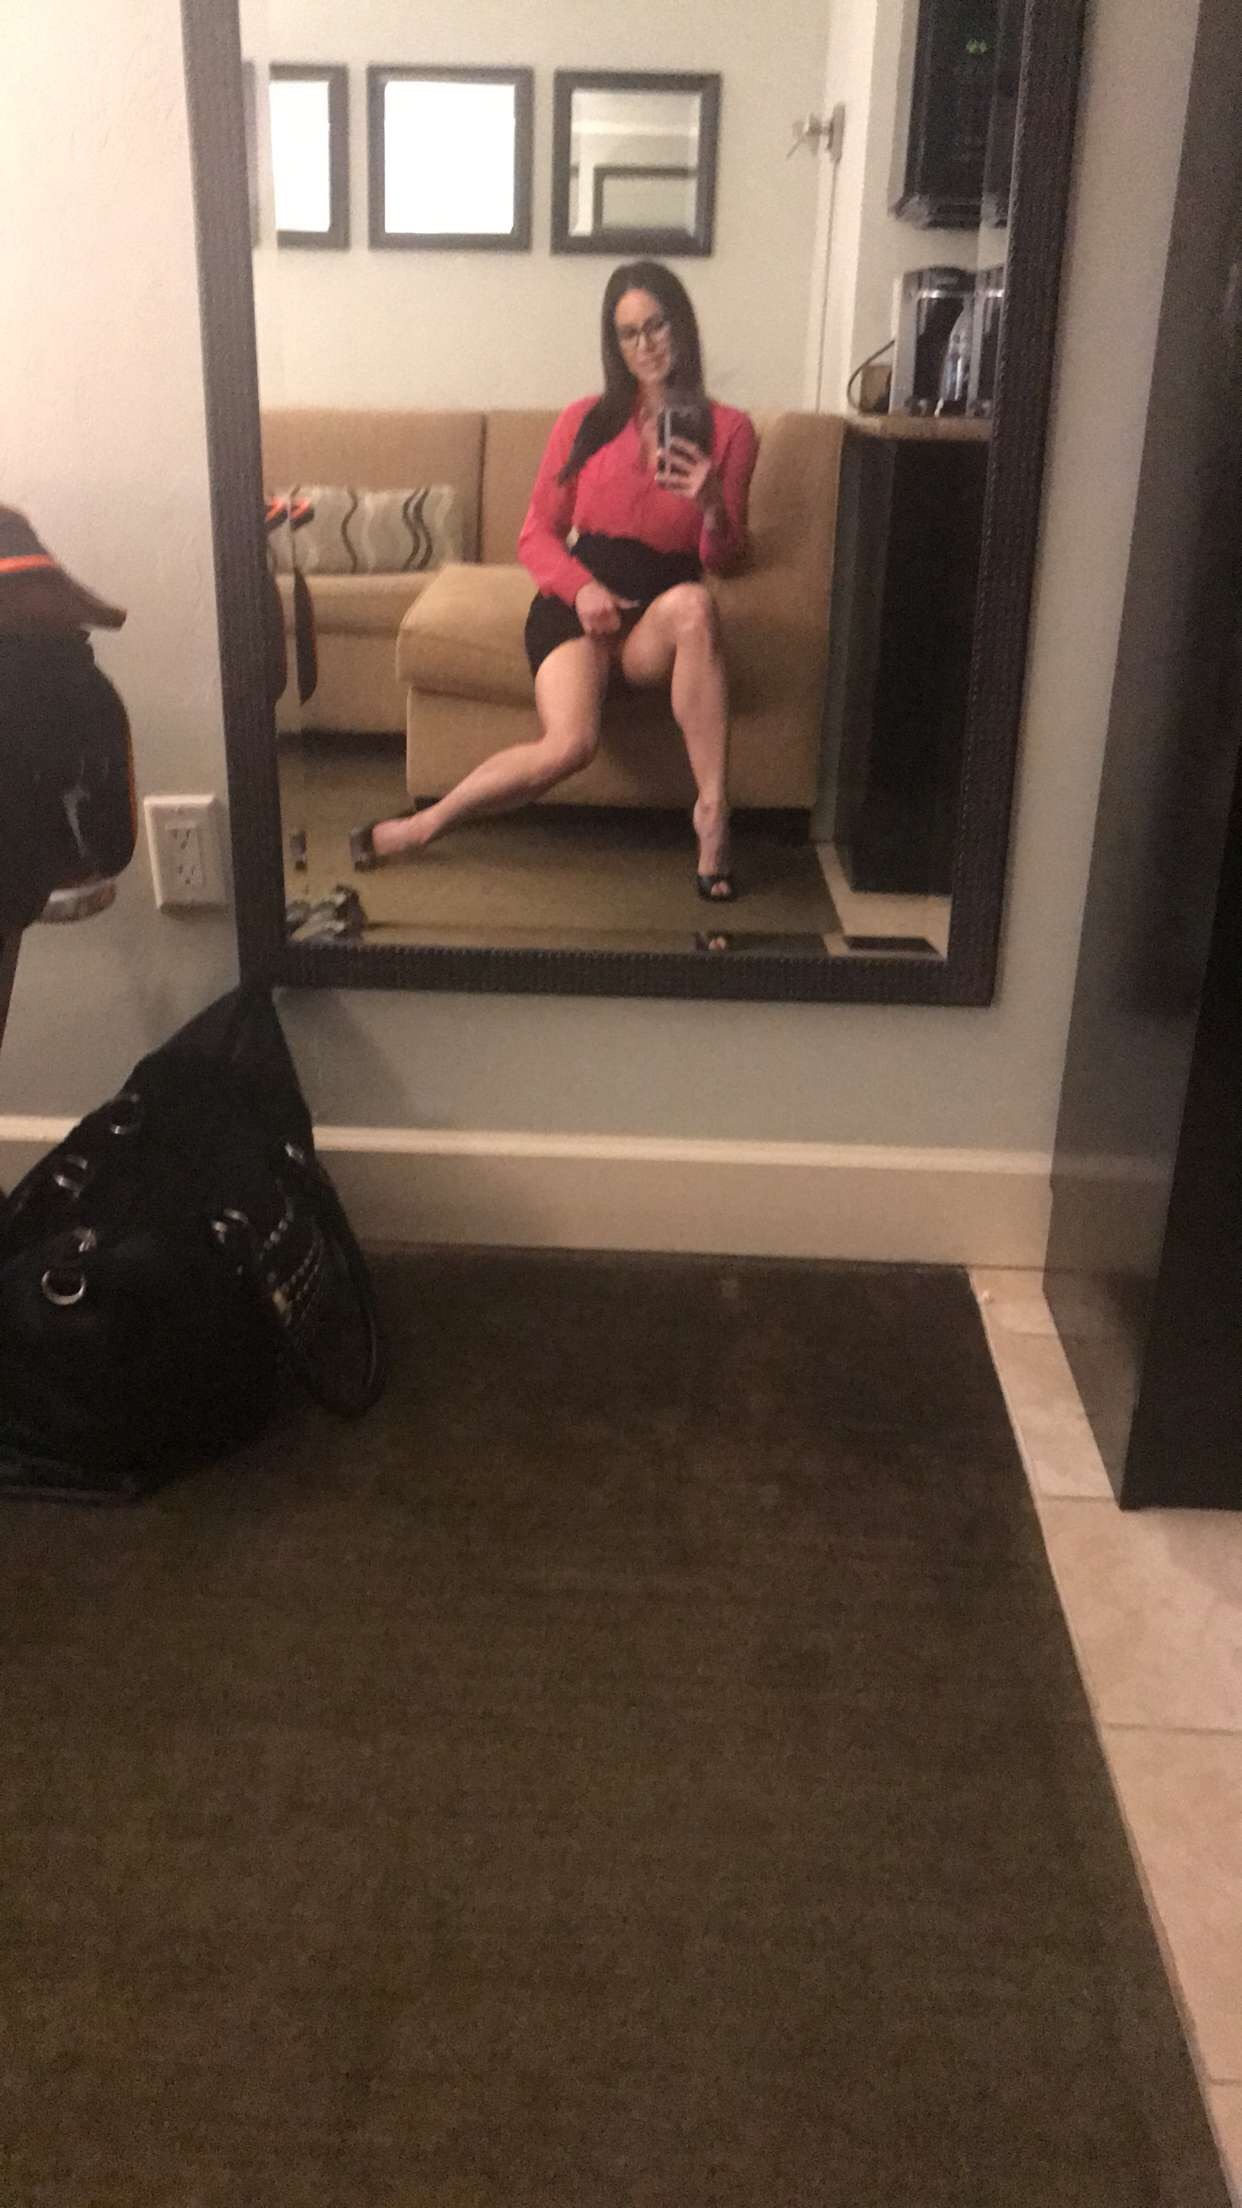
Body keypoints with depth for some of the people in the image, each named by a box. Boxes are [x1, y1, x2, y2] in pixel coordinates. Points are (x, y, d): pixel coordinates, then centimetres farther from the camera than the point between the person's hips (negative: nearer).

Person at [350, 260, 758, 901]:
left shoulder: (728, 428, 6)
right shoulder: (585, 420, 6)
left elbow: (725, 560, 7)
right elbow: (537, 534, 7)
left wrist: (712, 504, -16)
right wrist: (581, 587, -14)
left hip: (659, 617, 1)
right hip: (577, 601, -1)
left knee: (693, 604, -39)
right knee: (569, 744, -32)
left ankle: (712, 810, -33)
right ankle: (420, 827, -13)